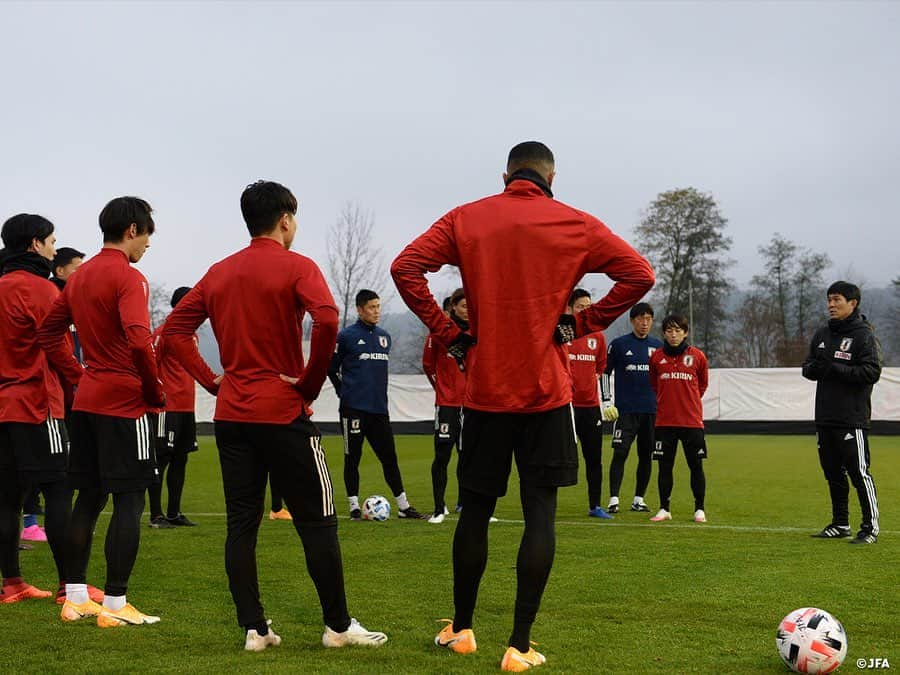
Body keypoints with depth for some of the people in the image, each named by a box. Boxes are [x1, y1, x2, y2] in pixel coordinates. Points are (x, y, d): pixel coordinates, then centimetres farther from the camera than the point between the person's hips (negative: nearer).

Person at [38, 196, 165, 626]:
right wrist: (156, 392, -14)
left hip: (86, 399, 9)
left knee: (88, 498, 14)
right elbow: (139, 341, -26)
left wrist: (75, 376, 18)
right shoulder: (128, 278, -13)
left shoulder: (80, 276, 14)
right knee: (129, 501, -3)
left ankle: (74, 598, 19)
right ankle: (114, 605, -2)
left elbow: (48, 332, 19)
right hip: (126, 402, -8)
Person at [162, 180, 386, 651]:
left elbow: (174, 330, 9)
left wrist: (211, 380, 8)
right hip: (283, 414, -5)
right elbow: (326, 320, -24)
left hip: (230, 415, 5)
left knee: (241, 523, 8)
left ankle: (253, 628, 8)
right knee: (317, 522, 3)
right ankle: (338, 626, 8)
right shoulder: (296, 267, -7)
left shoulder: (219, 273, 10)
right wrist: (311, 383, -13)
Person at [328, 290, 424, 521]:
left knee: (389, 457, 7)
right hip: (354, 407, -5)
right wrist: (344, 391, 7)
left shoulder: (385, 337, 13)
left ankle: (403, 506, 11)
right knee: (352, 457, 1)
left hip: (379, 407, 5)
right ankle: (354, 506, 8)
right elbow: (331, 367, 4)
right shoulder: (347, 335, -4)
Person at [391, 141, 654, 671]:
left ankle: (461, 630, 25)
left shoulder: (465, 219, 3)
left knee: (476, 508, 14)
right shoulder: (576, 225, 1)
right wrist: (582, 324, -1)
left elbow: (406, 268, -6)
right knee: (540, 512, 2)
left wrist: (450, 334, -2)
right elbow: (640, 275, -4)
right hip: (547, 392, -2)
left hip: (484, 389, 2)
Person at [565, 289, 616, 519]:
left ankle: (595, 506, 15)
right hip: (565, 404, -4)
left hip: (591, 405, 4)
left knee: (594, 458, 7)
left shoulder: (597, 336, 11)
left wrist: (607, 401, 16)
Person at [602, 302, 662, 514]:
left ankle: (639, 499, 15)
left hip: (651, 410, 4)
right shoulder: (619, 344, 1)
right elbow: (605, 372, 4)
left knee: (646, 455, 6)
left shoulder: (658, 346, 10)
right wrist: (606, 400, -4)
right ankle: (614, 500, -9)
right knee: (620, 453, -10)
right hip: (625, 409, -4)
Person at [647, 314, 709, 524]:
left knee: (696, 466, 2)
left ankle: (699, 509, 11)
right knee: (665, 466, 5)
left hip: (692, 421, -1)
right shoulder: (656, 357, 3)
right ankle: (664, 508, 14)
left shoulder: (697, 356, 0)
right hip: (664, 421, 1)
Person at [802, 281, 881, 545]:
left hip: (852, 417, -7)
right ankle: (840, 524, 22)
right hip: (825, 417, 7)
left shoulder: (864, 335, -6)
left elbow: (872, 372, -15)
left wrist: (833, 369, -20)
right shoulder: (822, 334, 16)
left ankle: (871, 527, 0)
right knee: (833, 473, 12)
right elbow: (807, 368, 20)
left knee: (859, 471, -7)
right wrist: (814, 368, -5)